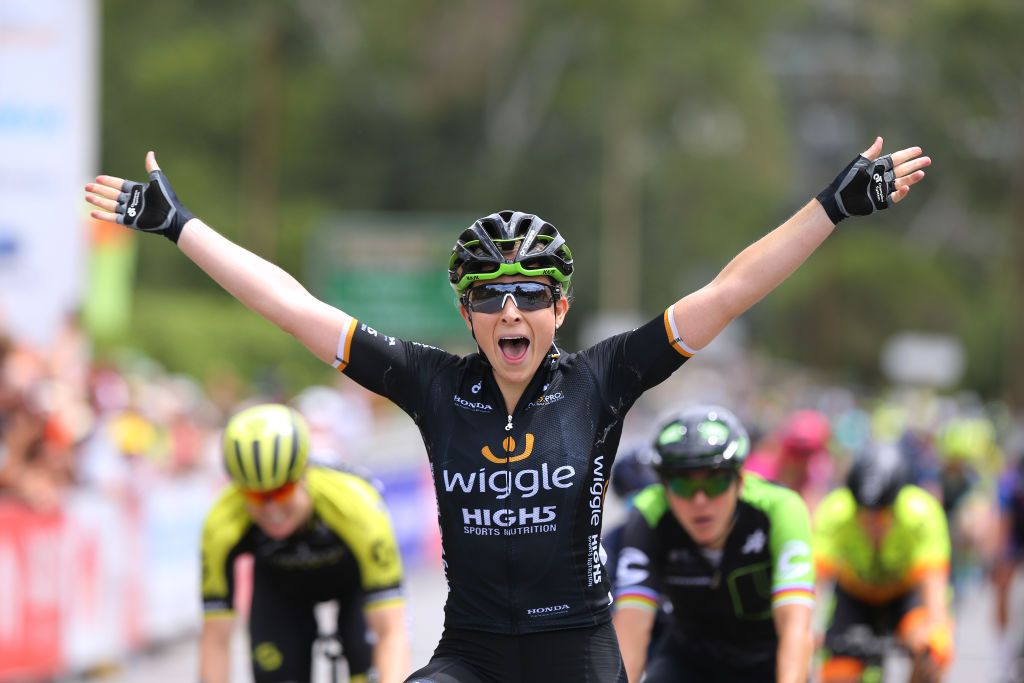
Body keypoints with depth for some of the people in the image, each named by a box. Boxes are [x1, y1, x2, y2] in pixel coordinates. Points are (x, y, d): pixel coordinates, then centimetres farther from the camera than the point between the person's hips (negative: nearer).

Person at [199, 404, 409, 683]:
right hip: (279, 581, 2)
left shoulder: (357, 507, -41)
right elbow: (215, 639, -29)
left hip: (355, 576, -1)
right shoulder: (222, 525, -35)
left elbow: (392, 632, -43)